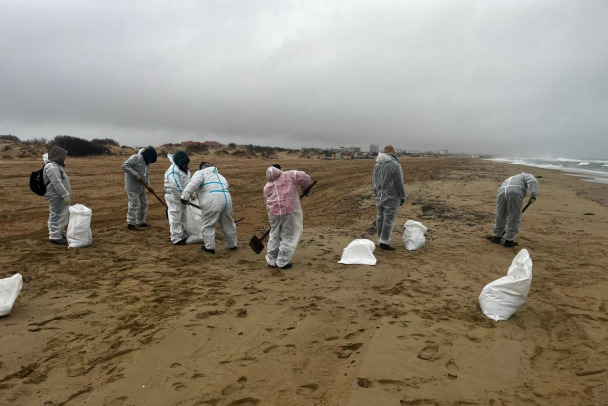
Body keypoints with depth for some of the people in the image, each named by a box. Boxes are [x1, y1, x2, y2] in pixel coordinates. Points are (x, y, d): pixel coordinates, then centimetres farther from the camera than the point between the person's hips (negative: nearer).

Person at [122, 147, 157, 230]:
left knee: (143, 203, 14)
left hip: (141, 187, 9)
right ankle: (130, 224, 4)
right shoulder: (135, 158, -14)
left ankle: (141, 222, 26)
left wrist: (148, 186, 5)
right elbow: (125, 166, -24)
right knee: (134, 205, -7)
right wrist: (136, 175, -28)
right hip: (132, 186, -9)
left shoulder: (146, 163, 13)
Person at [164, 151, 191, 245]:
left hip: (181, 196, 9)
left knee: (183, 217, 16)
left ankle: (183, 236, 27)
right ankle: (176, 239, 0)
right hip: (173, 196, -9)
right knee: (175, 218, -5)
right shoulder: (173, 170, -20)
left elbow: (189, 182, 12)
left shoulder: (185, 169, 10)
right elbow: (175, 186, -27)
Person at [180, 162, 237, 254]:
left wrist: (185, 196, -11)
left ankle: (209, 247, 16)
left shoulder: (201, 172, 13)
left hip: (212, 201, -6)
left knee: (208, 225, 9)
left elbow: (193, 183, -6)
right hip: (226, 199, 6)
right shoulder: (220, 176, 33)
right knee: (228, 224, 21)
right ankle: (232, 244, 34)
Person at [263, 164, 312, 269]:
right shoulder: (289, 175, 9)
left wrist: (272, 213, 29)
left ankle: (271, 261, 27)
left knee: (274, 236, 20)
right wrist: (305, 188, 14)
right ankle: (282, 262, 10)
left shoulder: (267, 186, 21)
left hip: (273, 212, 4)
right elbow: (304, 177, -3)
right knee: (288, 237, 7)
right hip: (290, 210, -4)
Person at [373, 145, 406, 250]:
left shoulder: (377, 164, 6)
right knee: (389, 220, -3)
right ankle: (384, 242, -3)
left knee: (380, 219, 11)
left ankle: (381, 240, 18)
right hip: (391, 197, -6)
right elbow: (399, 182, -13)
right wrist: (403, 197, -5)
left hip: (380, 197, 7)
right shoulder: (395, 165, -14)